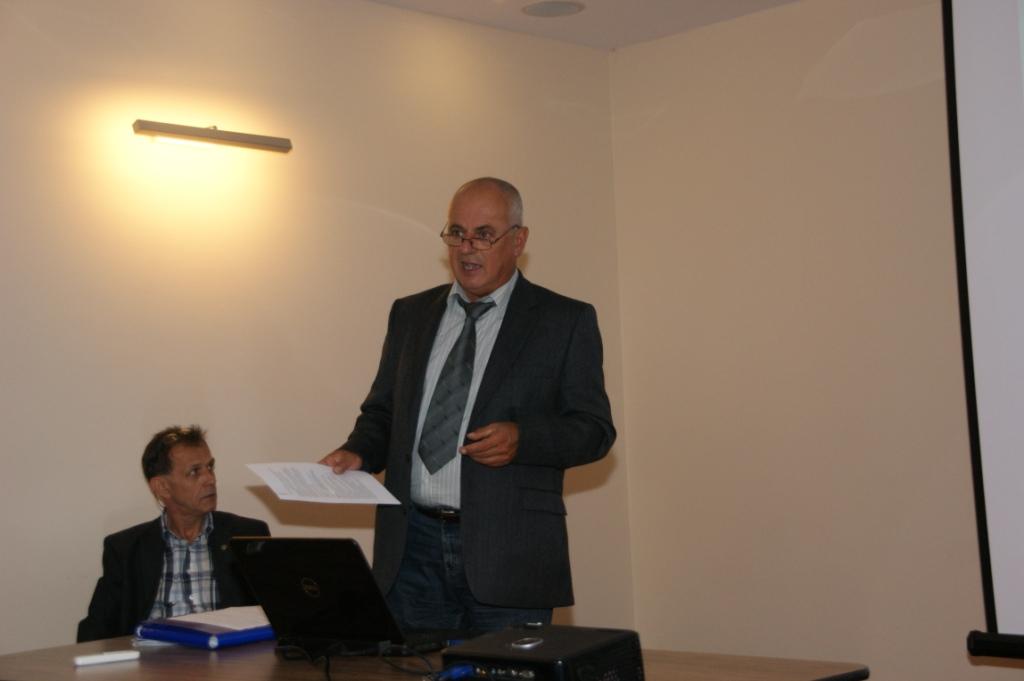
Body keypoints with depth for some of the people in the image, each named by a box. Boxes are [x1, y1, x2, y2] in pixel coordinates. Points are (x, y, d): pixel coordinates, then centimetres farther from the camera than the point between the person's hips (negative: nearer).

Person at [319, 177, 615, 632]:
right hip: (413, 547, 3)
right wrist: (358, 452, -2)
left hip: (507, 553, -3)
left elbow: (594, 429, -1)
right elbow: (382, 410, 19)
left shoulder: (566, 321, 2)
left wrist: (521, 438, -18)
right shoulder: (410, 315, 15)